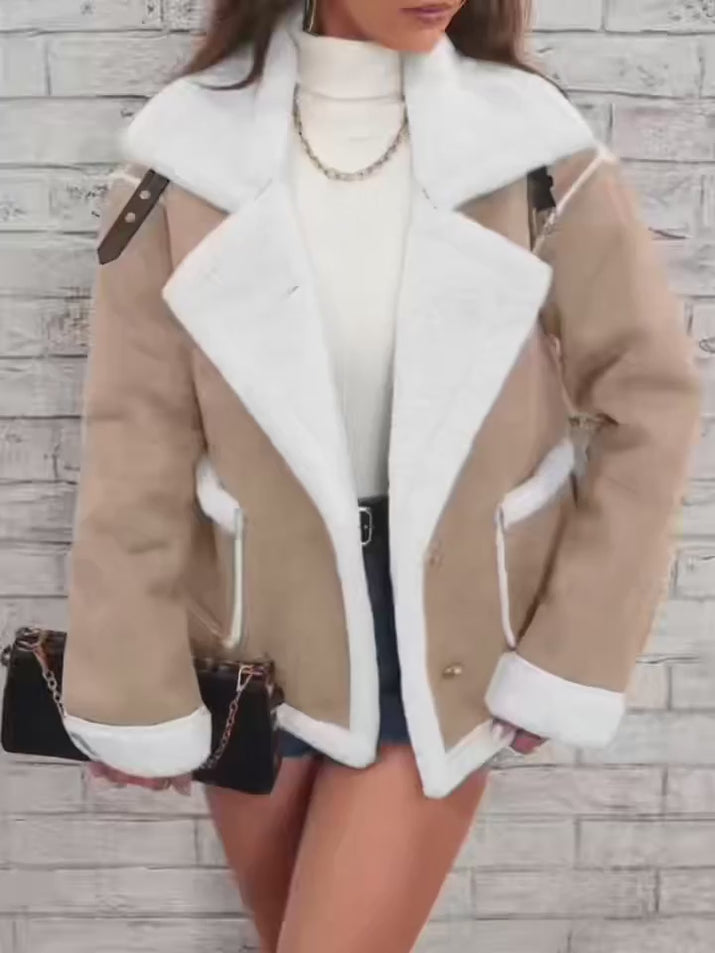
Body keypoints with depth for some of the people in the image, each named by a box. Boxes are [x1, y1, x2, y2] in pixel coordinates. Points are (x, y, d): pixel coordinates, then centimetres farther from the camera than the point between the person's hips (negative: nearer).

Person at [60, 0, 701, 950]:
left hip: (442, 639, -1)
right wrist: (133, 690, -3)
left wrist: (571, 658, -6)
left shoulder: (535, 147, -11)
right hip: (258, 638, 2)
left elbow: (649, 403, -5)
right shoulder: (191, 150, -10)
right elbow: (136, 443, -6)